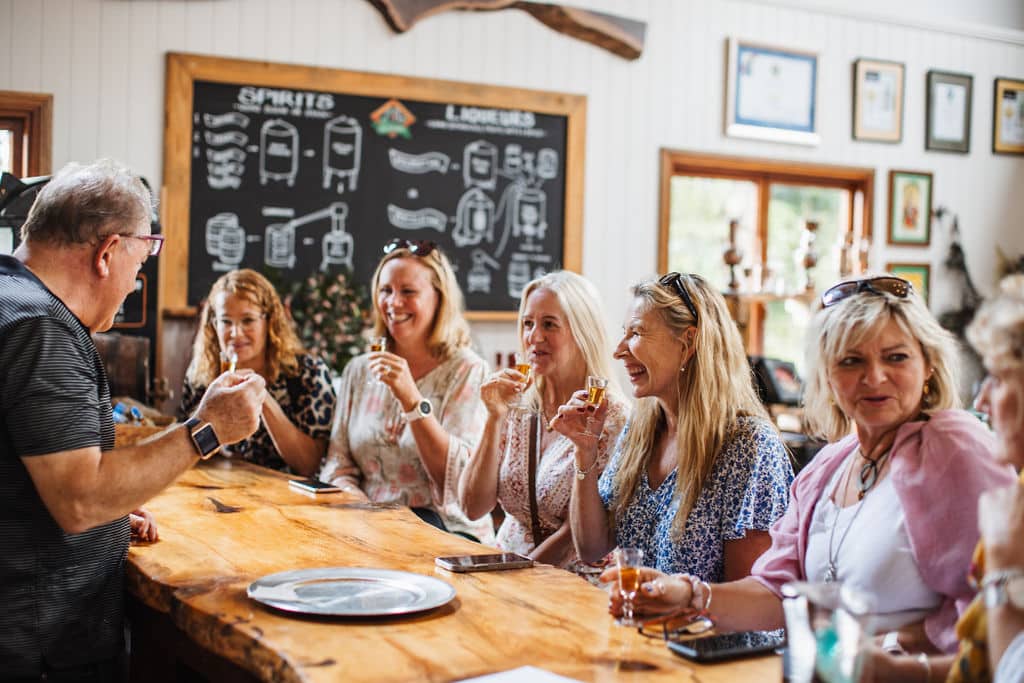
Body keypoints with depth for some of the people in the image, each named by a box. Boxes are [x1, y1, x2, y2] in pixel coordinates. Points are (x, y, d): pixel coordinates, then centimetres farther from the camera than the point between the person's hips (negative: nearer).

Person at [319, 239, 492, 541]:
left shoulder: (467, 371, -3)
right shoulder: (359, 370, 12)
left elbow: (460, 480, -13)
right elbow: (337, 467, 10)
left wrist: (412, 399, -22)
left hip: (447, 531, -2)